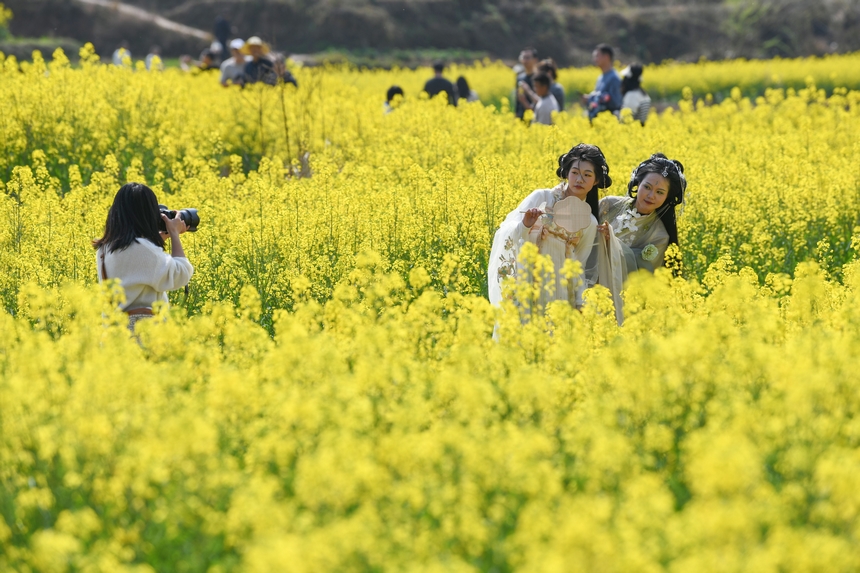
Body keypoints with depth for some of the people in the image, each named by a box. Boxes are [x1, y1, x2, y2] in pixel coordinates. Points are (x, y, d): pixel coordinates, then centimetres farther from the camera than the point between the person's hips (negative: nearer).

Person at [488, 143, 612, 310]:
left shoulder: (589, 223, 8)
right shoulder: (541, 197, -3)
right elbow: (506, 234, -4)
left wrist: (581, 304, 1)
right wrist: (525, 225, -23)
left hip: (556, 290, 3)